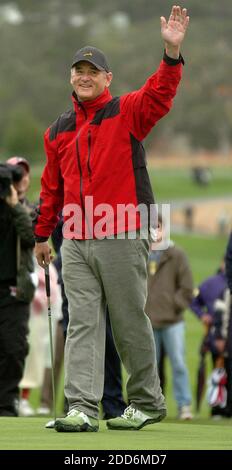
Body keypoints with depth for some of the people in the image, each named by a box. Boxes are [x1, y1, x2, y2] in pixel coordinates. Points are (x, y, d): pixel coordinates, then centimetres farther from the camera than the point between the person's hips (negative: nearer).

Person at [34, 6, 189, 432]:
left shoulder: (127, 113, 2)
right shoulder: (59, 130, 16)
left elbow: (160, 94, -17)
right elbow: (52, 186, 23)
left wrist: (172, 52, -33)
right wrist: (42, 234, 21)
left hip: (122, 240, -4)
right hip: (76, 244, 4)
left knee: (130, 324, 2)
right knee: (82, 324, -3)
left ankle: (147, 402, 16)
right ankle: (82, 408, -8)